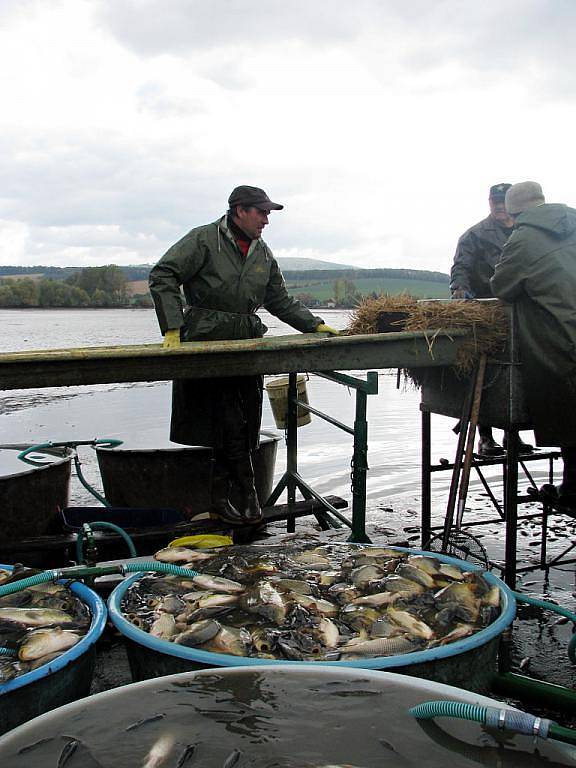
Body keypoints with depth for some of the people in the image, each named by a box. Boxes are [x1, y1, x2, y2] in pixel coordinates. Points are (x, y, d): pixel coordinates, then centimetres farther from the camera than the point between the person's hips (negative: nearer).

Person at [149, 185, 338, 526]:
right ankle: (248, 493, 7)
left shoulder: (263, 254, 15)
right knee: (229, 423, -7)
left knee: (246, 426, 4)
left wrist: (315, 324, 8)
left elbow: (281, 300, 19)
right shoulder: (204, 240, -4)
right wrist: (173, 328, -18)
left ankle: (221, 498, 14)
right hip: (207, 343, -6)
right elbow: (163, 275, -9)